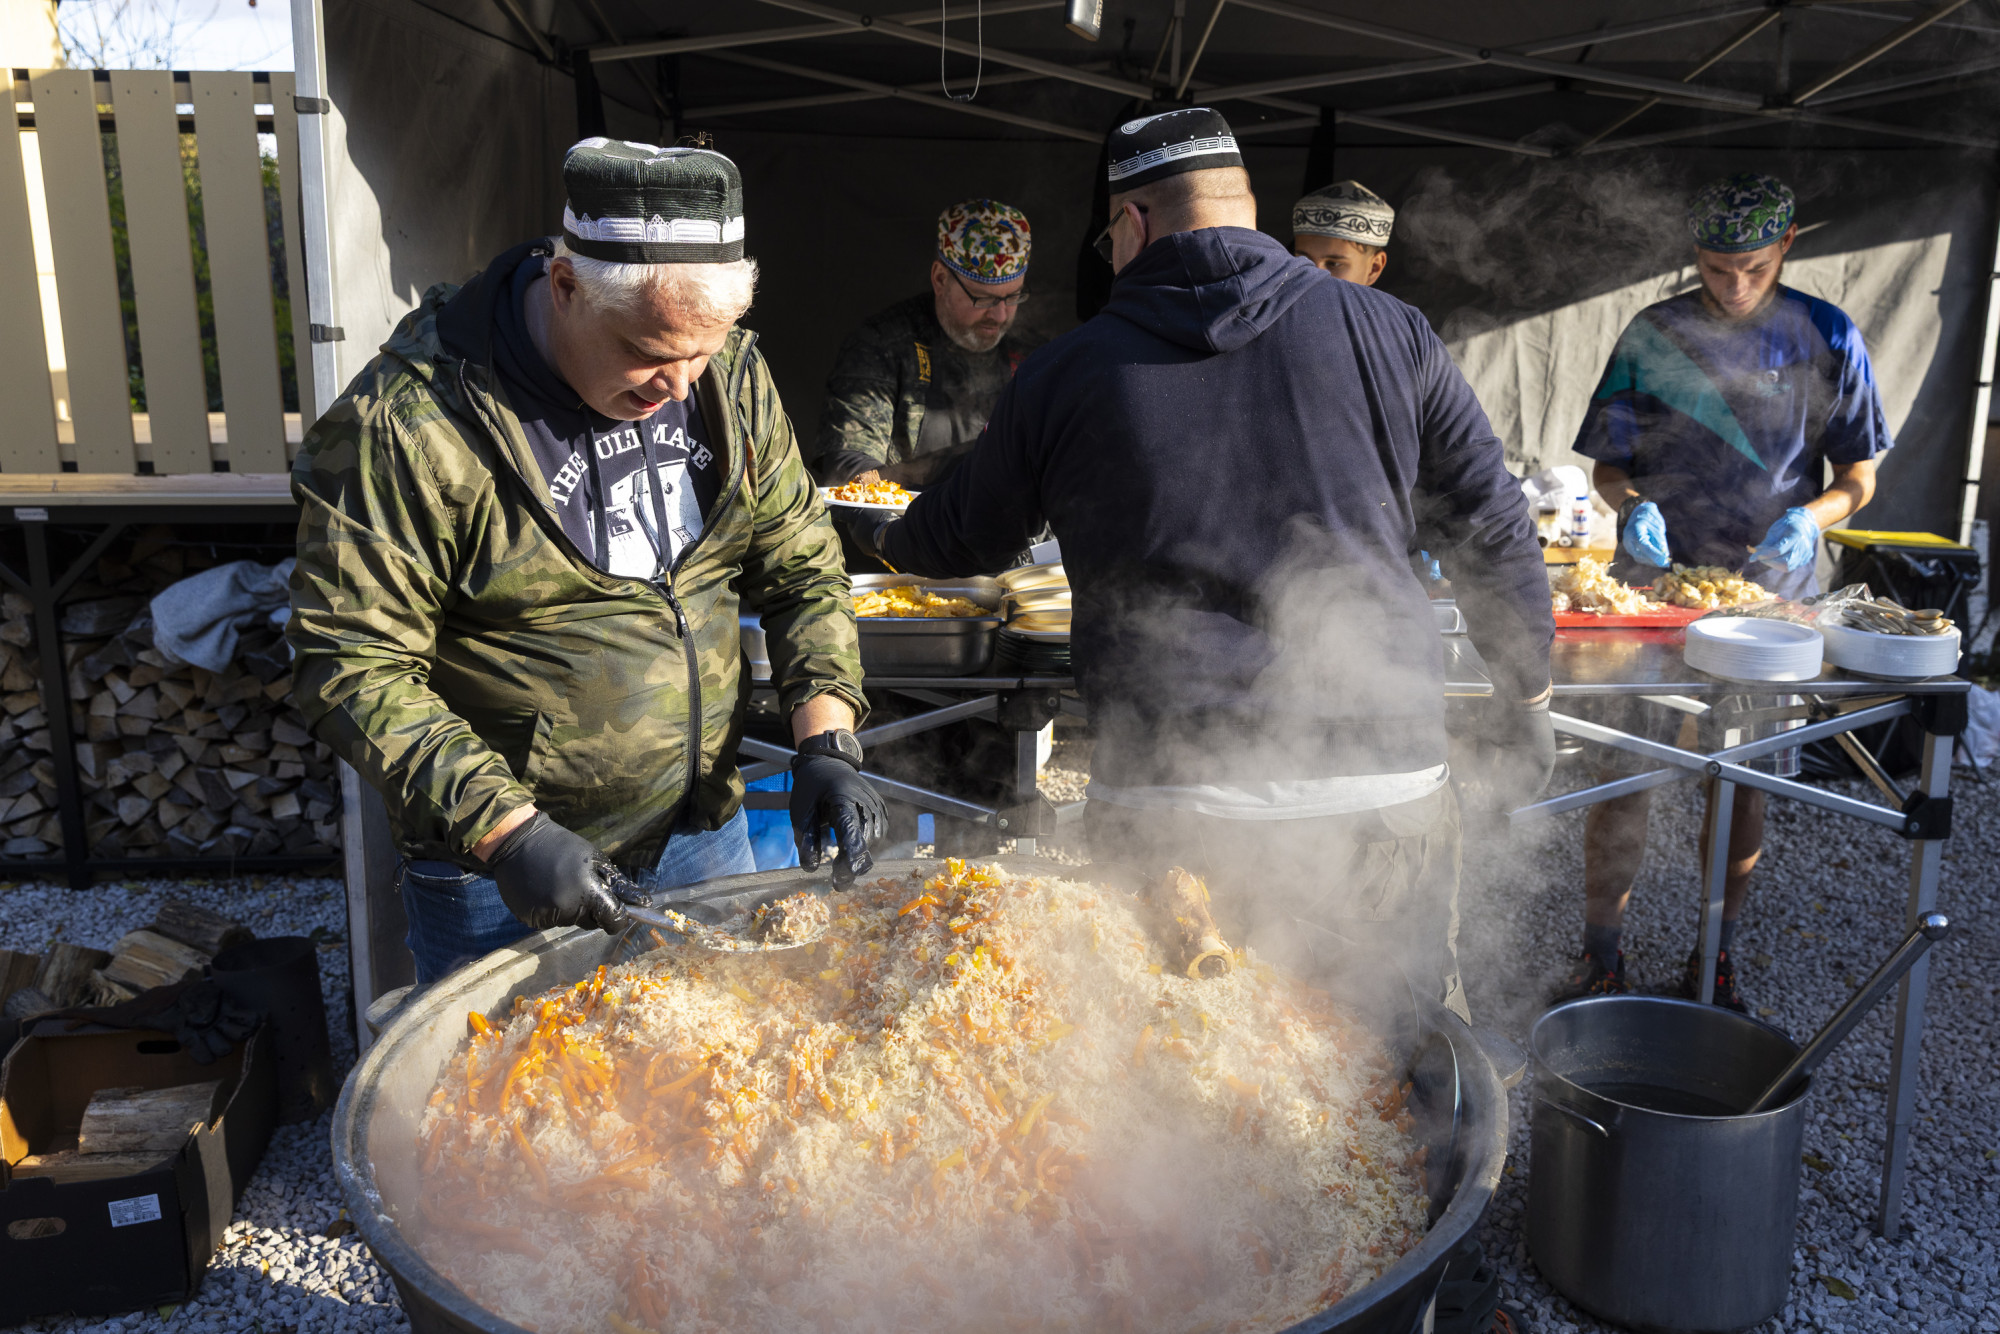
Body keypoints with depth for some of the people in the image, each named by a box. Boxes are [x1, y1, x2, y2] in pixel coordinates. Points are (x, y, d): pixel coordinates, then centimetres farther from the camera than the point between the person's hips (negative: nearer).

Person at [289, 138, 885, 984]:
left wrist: (825, 741, -11)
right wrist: (504, 830, -26)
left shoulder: (729, 377, -4)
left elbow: (801, 565, 2)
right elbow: (351, 669, -18)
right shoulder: (410, 423, -21)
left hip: (703, 835, 5)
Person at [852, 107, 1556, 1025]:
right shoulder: (1389, 332, 4)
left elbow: (966, 540, 17)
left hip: (1165, 811, -1)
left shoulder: (1063, 373, 2)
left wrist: (883, 539, 40)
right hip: (1383, 790, 1)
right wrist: (1526, 700, 23)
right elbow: (1493, 534, 9)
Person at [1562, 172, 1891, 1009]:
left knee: (1743, 783, 9)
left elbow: (1857, 478, 6)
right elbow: (1607, 467, 6)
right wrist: (1632, 506, -16)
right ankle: (1600, 957, 11)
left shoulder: (1827, 339, 2)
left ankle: (1716, 962, 25)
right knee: (1621, 775, -3)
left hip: (1768, 594, 1)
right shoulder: (1652, 335, 1)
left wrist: (1809, 517, -16)